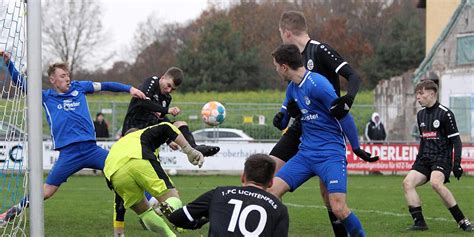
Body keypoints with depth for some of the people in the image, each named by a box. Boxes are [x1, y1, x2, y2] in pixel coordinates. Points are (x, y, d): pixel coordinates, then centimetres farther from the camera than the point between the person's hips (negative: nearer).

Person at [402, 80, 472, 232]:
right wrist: (418, 160, 22)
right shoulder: (421, 115, 14)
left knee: (436, 182, -33)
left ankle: (462, 221, -25)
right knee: (408, 182, -14)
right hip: (425, 159, 8)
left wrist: (457, 163, -16)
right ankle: (419, 222, -12)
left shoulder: (445, 113, -8)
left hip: (442, 158, -8)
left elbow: (456, 141, -8)